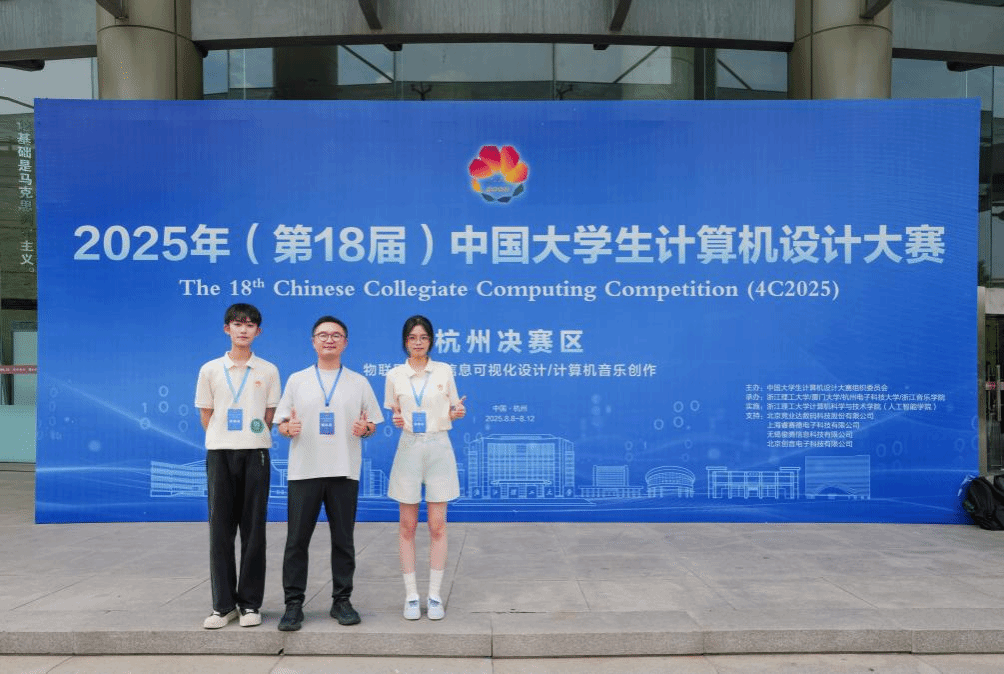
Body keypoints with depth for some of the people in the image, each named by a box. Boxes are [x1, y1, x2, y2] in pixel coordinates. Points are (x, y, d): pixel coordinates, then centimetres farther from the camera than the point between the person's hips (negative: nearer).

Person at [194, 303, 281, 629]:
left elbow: (269, 415, 9)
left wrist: (254, 438, 2)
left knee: (253, 529, 3)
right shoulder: (210, 369, 6)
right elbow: (205, 414, 10)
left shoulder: (268, 371, 5)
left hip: (255, 454, 0)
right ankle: (223, 604, 12)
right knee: (220, 529, 3)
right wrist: (222, 438, 4)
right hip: (219, 453, 1)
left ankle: (250, 603, 12)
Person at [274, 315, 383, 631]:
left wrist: (364, 428, -12)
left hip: (344, 472, 0)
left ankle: (341, 601, 17)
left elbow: (372, 424, 10)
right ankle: (293, 604, 12)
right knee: (297, 540, 1)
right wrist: (288, 428, -13)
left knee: (343, 540, 6)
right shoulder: (297, 380, 10)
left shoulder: (359, 382, 10)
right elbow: (281, 423, 9)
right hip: (304, 471, 0)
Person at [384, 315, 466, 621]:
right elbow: (394, 413, 13)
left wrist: (456, 412, -12)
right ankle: (411, 595, 14)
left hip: (438, 447, -1)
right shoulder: (395, 374, 5)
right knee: (407, 526, 3)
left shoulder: (444, 371, 3)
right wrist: (396, 421, -9)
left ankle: (435, 595, 12)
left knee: (438, 526, 2)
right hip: (409, 447, 1)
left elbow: (452, 411, 10)